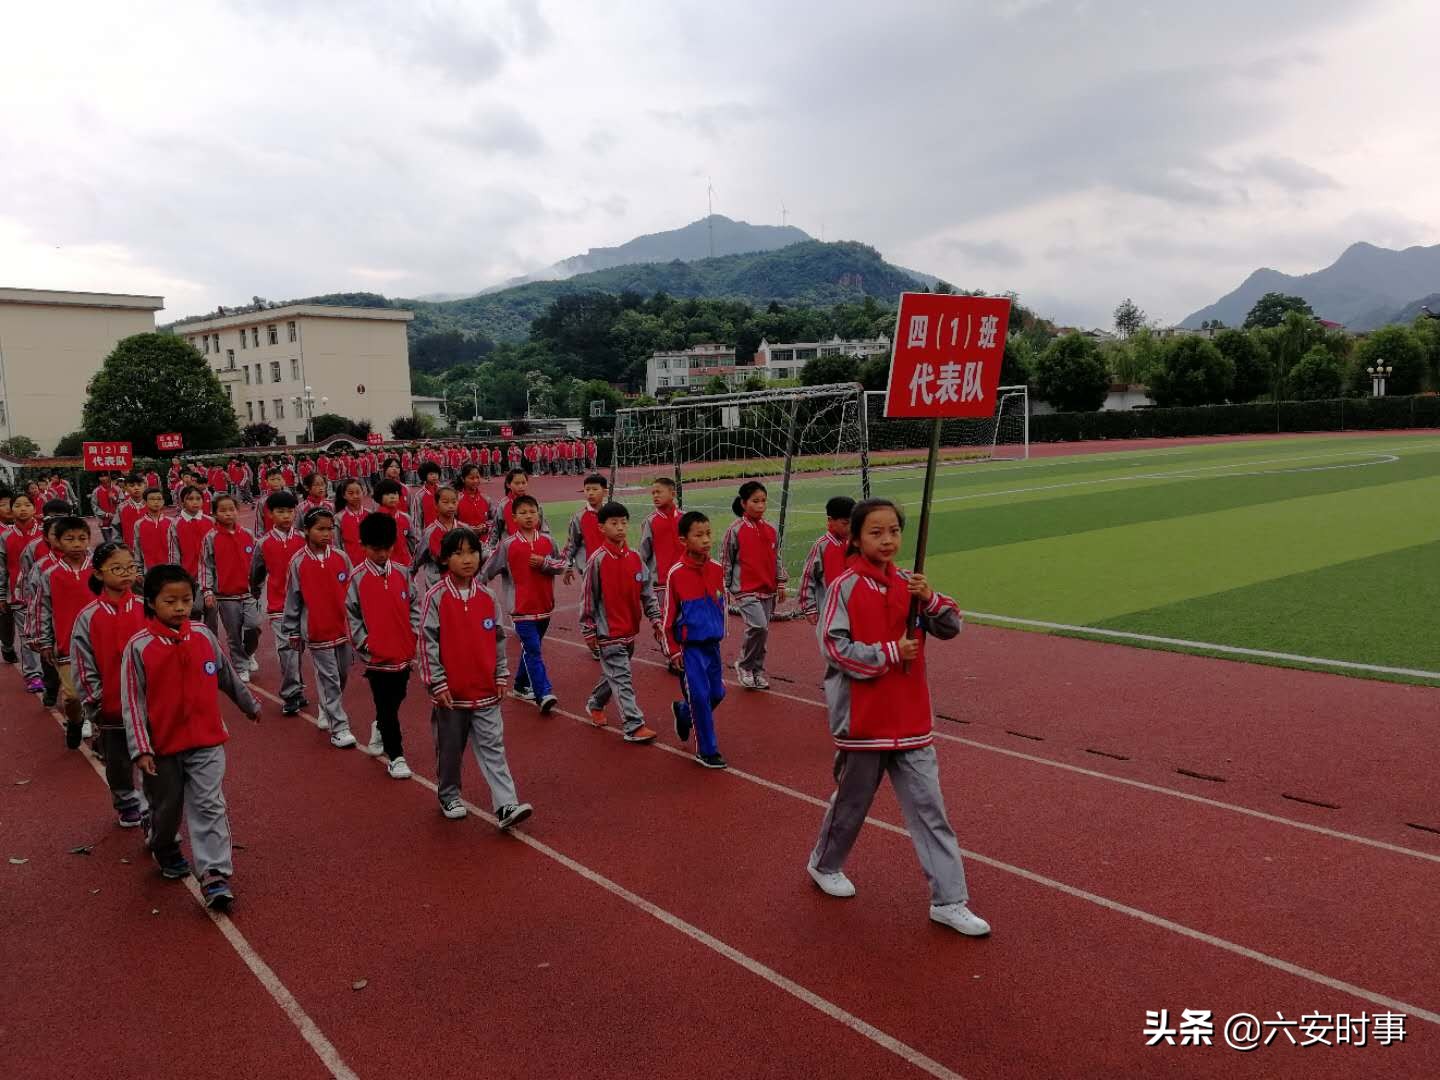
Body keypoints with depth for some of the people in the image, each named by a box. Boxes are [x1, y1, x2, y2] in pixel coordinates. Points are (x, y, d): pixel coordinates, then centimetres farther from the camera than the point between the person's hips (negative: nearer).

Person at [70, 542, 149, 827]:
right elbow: (84, 668, -3)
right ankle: (127, 806, 37)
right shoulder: (88, 617, -6)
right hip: (111, 708, 0)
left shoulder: (146, 609, -5)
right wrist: (95, 706, -4)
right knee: (118, 763, 16)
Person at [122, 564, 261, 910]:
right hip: (162, 745, -1)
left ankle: (215, 876, -6)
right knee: (166, 808, 18)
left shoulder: (203, 635, -2)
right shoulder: (139, 647, -11)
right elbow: (132, 702, -10)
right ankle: (165, 851, 45)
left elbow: (226, 676, 13)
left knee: (209, 806, -6)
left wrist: (250, 704, 25)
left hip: (206, 741, 1)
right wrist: (141, 748, -15)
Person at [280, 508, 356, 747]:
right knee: (328, 679, -1)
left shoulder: (341, 558, 0)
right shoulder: (298, 563, -5)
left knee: (342, 675, 15)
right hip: (317, 632, -3)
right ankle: (338, 727, 4)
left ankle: (327, 710, 39)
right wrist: (292, 631, 4)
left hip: (344, 628, 3)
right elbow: (292, 600, 1)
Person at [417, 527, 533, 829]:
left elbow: (498, 639, 10)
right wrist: (437, 683, -10)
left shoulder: (486, 597, 3)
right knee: (450, 749, 13)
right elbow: (428, 642, -9)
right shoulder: (436, 597, -8)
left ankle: (506, 806, -4)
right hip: (451, 692, -2)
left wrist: (501, 675, 6)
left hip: (486, 691, 2)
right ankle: (449, 797, 32)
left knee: (492, 747, 0)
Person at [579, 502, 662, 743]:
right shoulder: (597, 560, -12)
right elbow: (587, 597, -8)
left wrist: (655, 618, 4)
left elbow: (647, 590, 9)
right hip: (609, 631, -6)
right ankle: (634, 726, -4)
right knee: (621, 678, -5)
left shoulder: (635, 557, 3)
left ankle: (595, 703, 43)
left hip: (630, 629, 6)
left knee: (615, 673, 20)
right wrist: (588, 630, -7)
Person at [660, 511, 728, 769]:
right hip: (689, 647, -5)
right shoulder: (676, 573, -14)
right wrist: (673, 651, -6)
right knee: (700, 695, -4)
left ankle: (683, 712, 41)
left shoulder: (717, 569, 0)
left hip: (712, 644, 6)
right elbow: (667, 615, -8)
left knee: (717, 693, 12)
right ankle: (707, 750, 10)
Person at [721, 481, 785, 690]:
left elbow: (776, 558, 15)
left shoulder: (771, 530, 6)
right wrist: (725, 588, -2)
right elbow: (726, 561, -3)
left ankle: (757, 671, 25)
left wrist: (780, 583, 11)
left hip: (767, 590, 5)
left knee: (763, 630, 10)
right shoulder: (735, 530, -7)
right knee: (758, 626, -19)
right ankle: (744, 665, 2)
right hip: (745, 590, -5)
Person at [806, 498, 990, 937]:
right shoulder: (845, 587, -11)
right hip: (863, 717, -4)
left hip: (910, 719, 4)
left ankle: (949, 901, 11)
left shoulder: (908, 584, 3)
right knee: (852, 800, 14)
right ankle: (825, 864, 40)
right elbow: (833, 646, -17)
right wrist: (890, 653, -19)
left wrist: (930, 600, -19)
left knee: (929, 806, 4)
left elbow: (950, 628, 0)